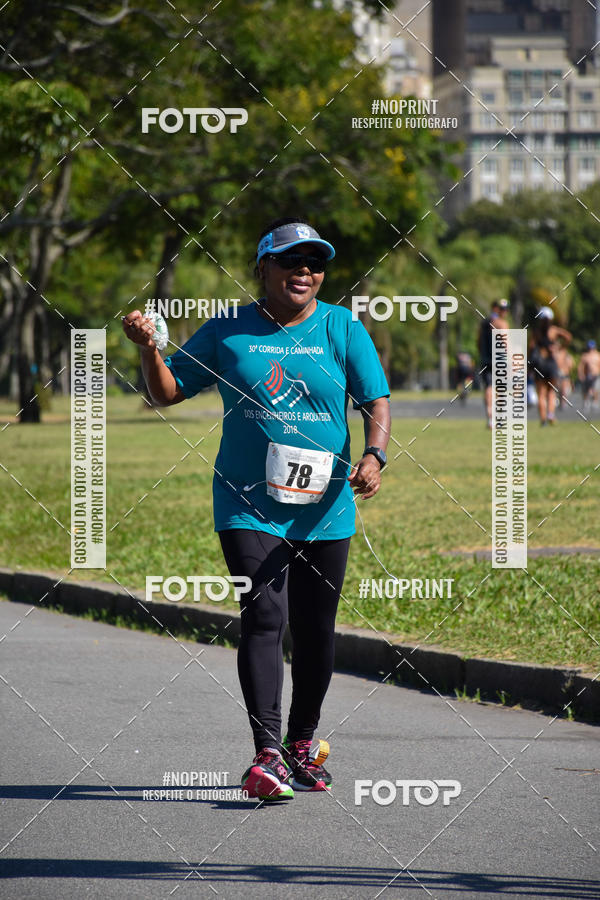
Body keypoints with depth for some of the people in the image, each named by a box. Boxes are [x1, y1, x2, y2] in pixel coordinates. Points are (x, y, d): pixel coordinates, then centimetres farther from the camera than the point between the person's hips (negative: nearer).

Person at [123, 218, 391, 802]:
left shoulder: (343, 330, 4)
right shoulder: (228, 332, 4)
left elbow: (376, 402, 0)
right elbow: (169, 392, 10)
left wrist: (373, 456, -19)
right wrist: (148, 349, -9)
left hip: (324, 507, 2)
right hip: (248, 505, -2)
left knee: (315, 629, 9)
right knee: (264, 617, -16)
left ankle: (302, 743, 29)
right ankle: (267, 755, -21)